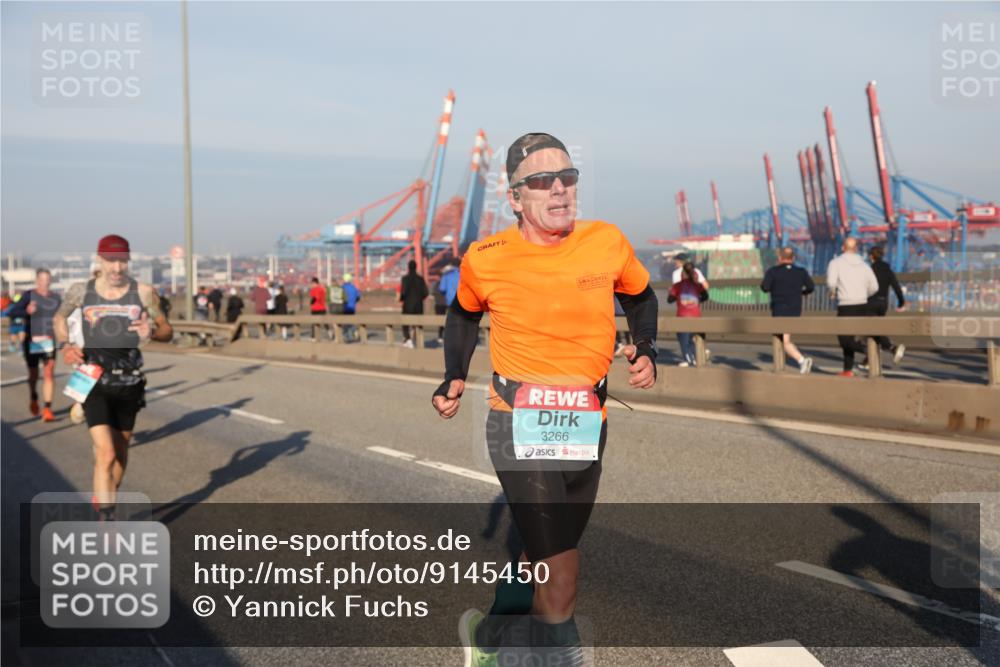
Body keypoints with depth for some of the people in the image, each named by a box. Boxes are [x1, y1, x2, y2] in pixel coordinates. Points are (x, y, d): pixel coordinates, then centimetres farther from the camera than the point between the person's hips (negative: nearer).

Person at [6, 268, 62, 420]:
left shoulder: (56, 298, 5)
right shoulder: (29, 295, -5)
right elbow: (13, 312, -16)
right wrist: (26, 311, -34)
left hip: (49, 340, 1)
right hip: (32, 341, -1)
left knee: (49, 373, -12)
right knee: (33, 374, 13)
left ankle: (47, 408, -11)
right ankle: (33, 399, 41)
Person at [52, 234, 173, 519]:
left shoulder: (143, 292, -5)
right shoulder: (81, 291, -4)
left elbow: (167, 331, 3)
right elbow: (59, 317, 17)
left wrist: (152, 332, -20)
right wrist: (64, 345, -1)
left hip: (129, 382, 2)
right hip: (94, 381, -2)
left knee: (120, 451, 18)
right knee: (106, 455, -15)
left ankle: (104, 499, 44)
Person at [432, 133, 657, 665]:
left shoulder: (607, 242, -2)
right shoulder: (485, 259, -8)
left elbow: (639, 297, 18)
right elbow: (464, 315, 14)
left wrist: (646, 350, 2)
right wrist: (454, 377, 2)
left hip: (587, 425, 5)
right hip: (518, 424, -4)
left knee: (547, 557, 21)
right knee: (560, 584, -14)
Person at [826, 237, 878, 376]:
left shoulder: (836, 262, -4)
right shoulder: (864, 265, 8)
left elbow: (831, 282, -19)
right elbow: (874, 286, 5)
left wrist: (833, 292, 3)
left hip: (846, 306, -5)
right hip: (862, 306, 5)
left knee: (845, 340, 0)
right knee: (848, 336, 17)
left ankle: (870, 350, -24)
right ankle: (848, 369, 19)